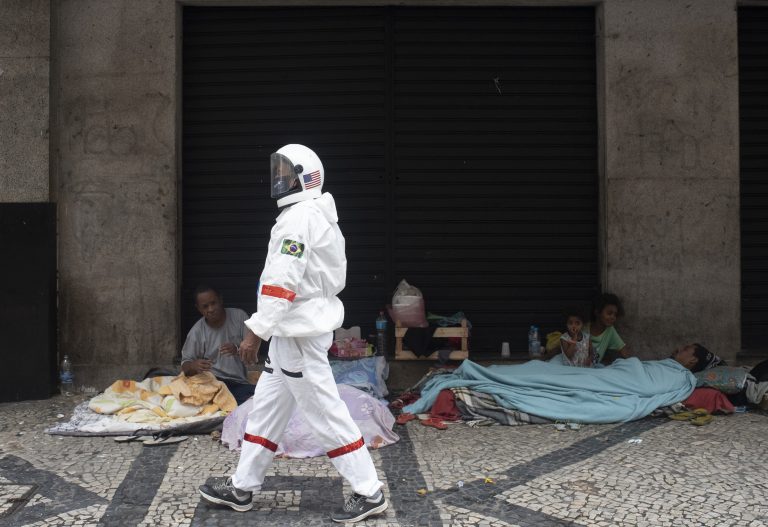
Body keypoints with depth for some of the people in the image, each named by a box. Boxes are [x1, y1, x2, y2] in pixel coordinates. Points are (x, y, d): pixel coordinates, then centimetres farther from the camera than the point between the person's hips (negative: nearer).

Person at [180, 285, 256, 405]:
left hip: (239, 383, 0)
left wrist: (237, 349, -22)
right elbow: (185, 366, 6)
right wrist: (194, 366, -19)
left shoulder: (239, 316, 6)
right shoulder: (196, 331, 5)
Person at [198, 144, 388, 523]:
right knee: (266, 409, 15)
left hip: (300, 333, -10)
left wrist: (256, 332, -23)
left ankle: (369, 493, 5)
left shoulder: (298, 218, -17)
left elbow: (283, 282, -24)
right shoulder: (319, 216, 14)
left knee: (324, 412, -3)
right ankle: (241, 488, 24)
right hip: (301, 329, 10)